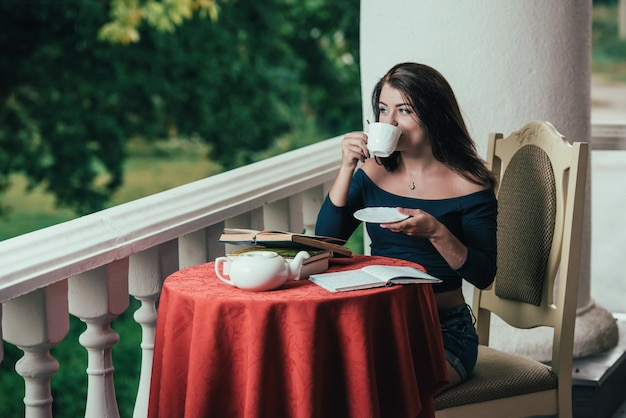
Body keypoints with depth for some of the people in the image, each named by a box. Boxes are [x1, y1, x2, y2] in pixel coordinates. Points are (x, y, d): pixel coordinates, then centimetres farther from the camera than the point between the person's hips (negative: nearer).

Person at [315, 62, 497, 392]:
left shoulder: (468, 185, -6)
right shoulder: (373, 172, 6)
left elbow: (483, 275, -9)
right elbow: (325, 239, -2)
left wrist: (436, 232, -24)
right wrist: (346, 167, -9)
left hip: (444, 331, -4)